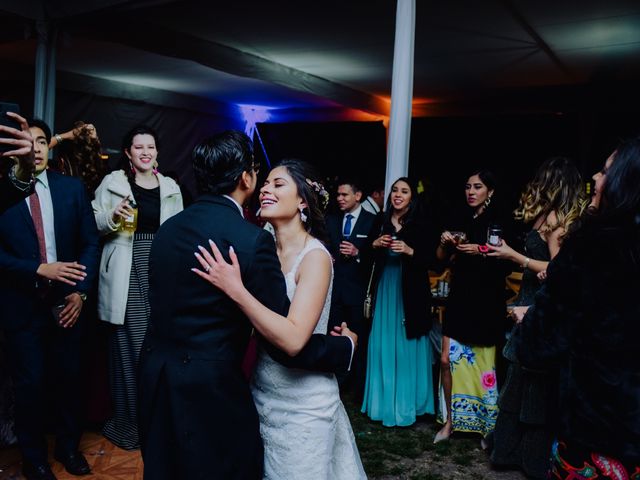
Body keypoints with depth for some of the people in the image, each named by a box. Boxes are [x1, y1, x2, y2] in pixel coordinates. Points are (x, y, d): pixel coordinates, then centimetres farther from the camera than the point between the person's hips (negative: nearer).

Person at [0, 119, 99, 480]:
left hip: (67, 301, 2)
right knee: (30, 385, 9)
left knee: (69, 379, 13)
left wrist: (81, 291, -7)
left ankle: (68, 446, 36)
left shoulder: (73, 188, 2)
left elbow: (91, 242, 2)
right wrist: (39, 269, -19)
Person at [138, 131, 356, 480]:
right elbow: (287, 343, -15)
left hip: (155, 380, 7)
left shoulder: (166, 229, 3)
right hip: (209, 393, -7)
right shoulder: (252, 240, -18)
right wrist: (345, 346, 0)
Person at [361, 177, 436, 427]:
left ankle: (407, 402, 17)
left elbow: (429, 258, -5)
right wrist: (375, 245, -8)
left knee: (407, 347, 3)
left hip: (410, 292, -3)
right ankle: (382, 400, 22)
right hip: (384, 290, 3)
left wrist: (409, 250, -20)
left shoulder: (419, 224, -3)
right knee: (382, 345, 8)